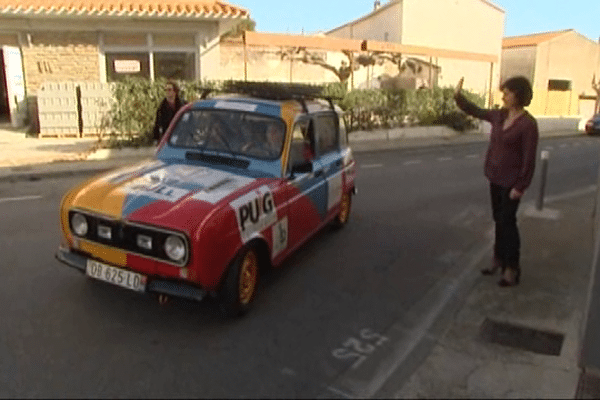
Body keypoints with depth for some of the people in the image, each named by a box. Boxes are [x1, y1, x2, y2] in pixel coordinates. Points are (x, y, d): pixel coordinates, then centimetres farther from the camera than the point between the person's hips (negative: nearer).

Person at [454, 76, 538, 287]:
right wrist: (458, 96, 6)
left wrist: (520, 186, -18)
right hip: (495, 178, 7)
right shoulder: (500, 115, 3)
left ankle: (512, 269, 14)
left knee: (507, 223, 1)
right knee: (498, 221, 17)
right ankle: (499, 260, 32)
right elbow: (475, 111, 18)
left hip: (511, 182, -7)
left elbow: (529, 159, -18)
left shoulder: (528, 123, -18)